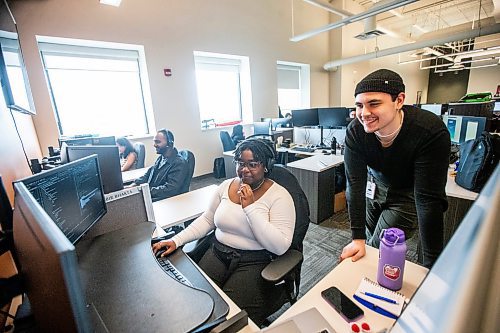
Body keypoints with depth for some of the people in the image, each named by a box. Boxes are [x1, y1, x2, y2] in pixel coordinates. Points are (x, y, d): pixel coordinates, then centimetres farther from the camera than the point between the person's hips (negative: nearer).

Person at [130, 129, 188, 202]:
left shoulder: (179, 163, -16)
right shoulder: (161, 158, 13)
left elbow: (171, 189, -23)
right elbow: (148, 174, 18)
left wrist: (149, 190, -21)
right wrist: (135, 183, 1)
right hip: (149, 196, 9)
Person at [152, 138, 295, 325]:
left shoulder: (279, 195, -12)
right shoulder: (226, 186, 3)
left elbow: (280, 247, -20)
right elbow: (207, 220, 11)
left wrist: (250, 207, -24)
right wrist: (176, 240, -1)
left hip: (255, 261, -4)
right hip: (218, 253, 5)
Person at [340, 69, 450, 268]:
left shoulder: (432, 132, -33)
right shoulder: (355, 131, -25)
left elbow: (428, 199, -32)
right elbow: (355, 184, -25)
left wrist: (433, 265, -29)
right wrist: (357, 238, -26)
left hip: (407, 195, -3)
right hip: (374, 185, 3)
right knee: (368, 244, 15)